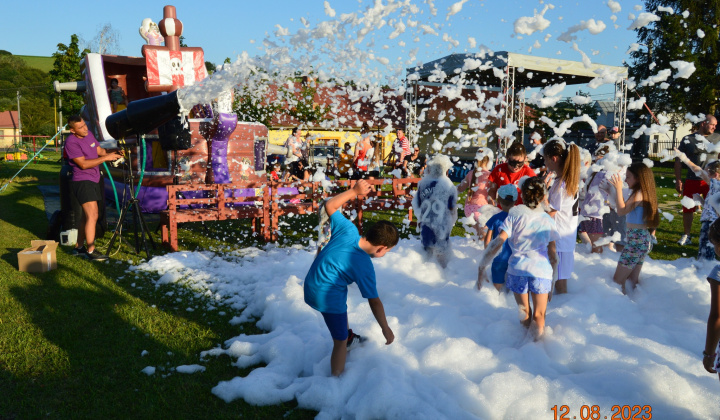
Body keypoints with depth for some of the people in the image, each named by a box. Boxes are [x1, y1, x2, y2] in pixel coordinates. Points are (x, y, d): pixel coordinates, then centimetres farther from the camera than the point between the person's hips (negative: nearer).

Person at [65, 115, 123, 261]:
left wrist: (111, 153, -4)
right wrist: (105, 158, -21)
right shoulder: (71, 142, -15)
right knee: (92, 216, -13)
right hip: (82, 182, -9)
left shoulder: (88, 134, 9)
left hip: (93, 181, 9)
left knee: (87, 216, 14)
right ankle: (91, 251, -9)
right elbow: (83, 164, -20)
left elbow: (99, 150, 16)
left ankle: (79, 247, 24)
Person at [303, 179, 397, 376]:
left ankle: (349, 337, 59)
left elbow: (330, 205, 0)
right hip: (328, 297, -8)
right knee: (340, 342, 10)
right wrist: (386, 329, -5)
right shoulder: (365, 267, -23)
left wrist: (354, 191, 2)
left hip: (310, 285, 8)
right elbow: (375, 302, -14)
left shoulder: (348, 230, -14)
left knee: (342, 308, 36)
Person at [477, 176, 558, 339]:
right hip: (542, 271, 1)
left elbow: (498, 241, -10)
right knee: (539, 316, 15)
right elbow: (552, 254, 9)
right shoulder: (548, 220, 6)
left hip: (517, 269, -1)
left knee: (524, 312, 19)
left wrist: (482, 266, -6)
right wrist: (551, 274, 24)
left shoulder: (515, 215, -1)